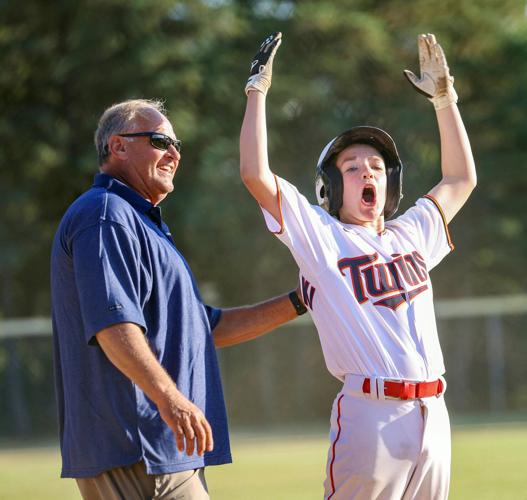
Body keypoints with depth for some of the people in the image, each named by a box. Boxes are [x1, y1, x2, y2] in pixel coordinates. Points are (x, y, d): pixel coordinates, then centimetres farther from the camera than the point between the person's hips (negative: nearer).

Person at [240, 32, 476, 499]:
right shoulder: (320, 234, 5)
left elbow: (461, 179, 33)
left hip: (433, 416, 6)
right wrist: (257, 89, -1)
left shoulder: (411, 235, 21)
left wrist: (444, 97, 30)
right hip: (369, 413, -6)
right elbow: (255, 173, -6)